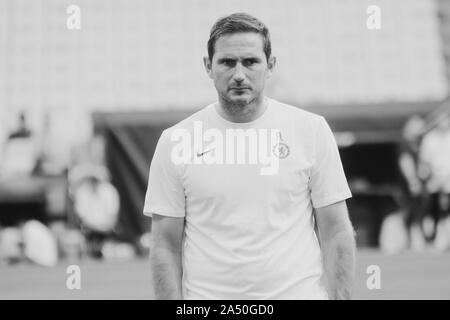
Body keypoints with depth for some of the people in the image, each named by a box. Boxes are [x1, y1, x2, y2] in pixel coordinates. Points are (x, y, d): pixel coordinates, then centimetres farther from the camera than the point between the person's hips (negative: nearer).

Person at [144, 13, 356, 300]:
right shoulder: (175, 141, 0)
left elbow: (336, 233, 2)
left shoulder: (312, 130, 1)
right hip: (206, 295, 0)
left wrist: (340, 297, -5)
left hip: (299, 291, 0)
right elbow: (166, 246, 2)